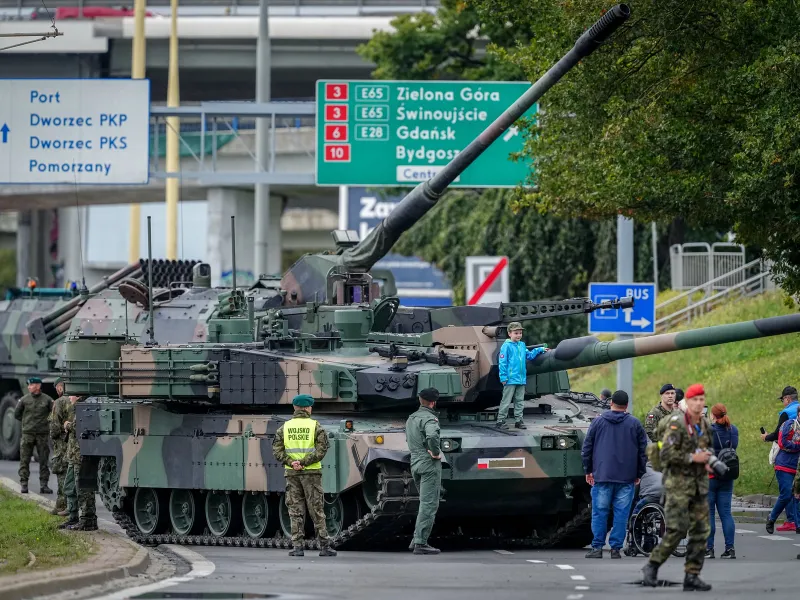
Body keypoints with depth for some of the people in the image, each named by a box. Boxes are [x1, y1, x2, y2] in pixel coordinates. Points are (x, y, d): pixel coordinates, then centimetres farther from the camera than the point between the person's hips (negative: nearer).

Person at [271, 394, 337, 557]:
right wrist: (304, 462, -13)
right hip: (311, 473, -2)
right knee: (317, 510, 3)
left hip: (291, 473, 2)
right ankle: (324, 546, 3)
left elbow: (277, 451, -2)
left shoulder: (285, 427, 6)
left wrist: (290, 462, -10)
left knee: (295, 511, 5)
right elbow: (322, 449, -12)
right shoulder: (315, 426, -2)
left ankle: (297, 546, -1)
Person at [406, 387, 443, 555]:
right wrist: (436, 452, -17)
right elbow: (432, 436, -32)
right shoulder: (429, 418, -13)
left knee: (425, 503, 20)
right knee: (429, 505, -7)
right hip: (430, 465, -9)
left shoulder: (411, 418, 17)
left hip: (415, 464, 9)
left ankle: (416, 539, 18)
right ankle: (420, 543, -10)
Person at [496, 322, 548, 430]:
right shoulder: (506, 346, -9)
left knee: (520, 401, 12)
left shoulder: (522, 345, 12)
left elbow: (529, 355, 24)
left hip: (521, 379, 7)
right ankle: (500, 420, 4)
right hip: (511, 379, -7)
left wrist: (540, 349, 17)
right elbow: (502, 362, -11)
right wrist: (503, 377, -14)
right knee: (506, 401, -2)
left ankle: (518, 420, 19)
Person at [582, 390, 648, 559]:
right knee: (621, 513, 2)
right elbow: (643, 451, 5)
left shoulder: (598, 422, 4)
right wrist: (639, 474, 12)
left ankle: (597, 547, 1)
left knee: (599, 512, 3)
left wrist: (588, 470, 13)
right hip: (626, 478, 0)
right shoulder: (634, 424, 4)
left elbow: (586, 448, 6)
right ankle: (616, 548, -1)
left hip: (602, 476, 0)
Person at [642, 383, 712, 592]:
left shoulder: (705, 425, 12)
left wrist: (706, 461, 11)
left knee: (700, 531, 1)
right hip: (678, 482, -7)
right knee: (677, 530, -14)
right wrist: (693, 458, -19)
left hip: (699, 483, 7)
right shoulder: (677, 424, -12)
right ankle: (652, 567, 1)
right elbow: (666, 454, -20)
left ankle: (692, 576, 4)